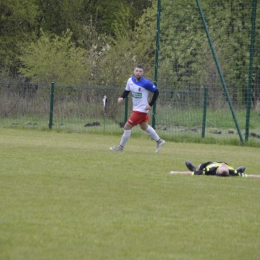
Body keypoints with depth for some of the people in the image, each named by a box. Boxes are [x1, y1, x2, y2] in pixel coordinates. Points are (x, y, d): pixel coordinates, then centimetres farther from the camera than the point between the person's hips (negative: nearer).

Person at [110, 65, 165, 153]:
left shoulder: (146, 83, -21)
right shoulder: (130, 80, -2)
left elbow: (156, 92, -12)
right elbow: (127, 90, 12)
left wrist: (150, 104, -14)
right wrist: (122, 97, -8)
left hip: (141, 110, -8)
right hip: (136, 108, 8)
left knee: (127, 127, -5)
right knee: (144, 127, 23)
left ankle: (121, 147, 9)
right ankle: (159, 141, 38)